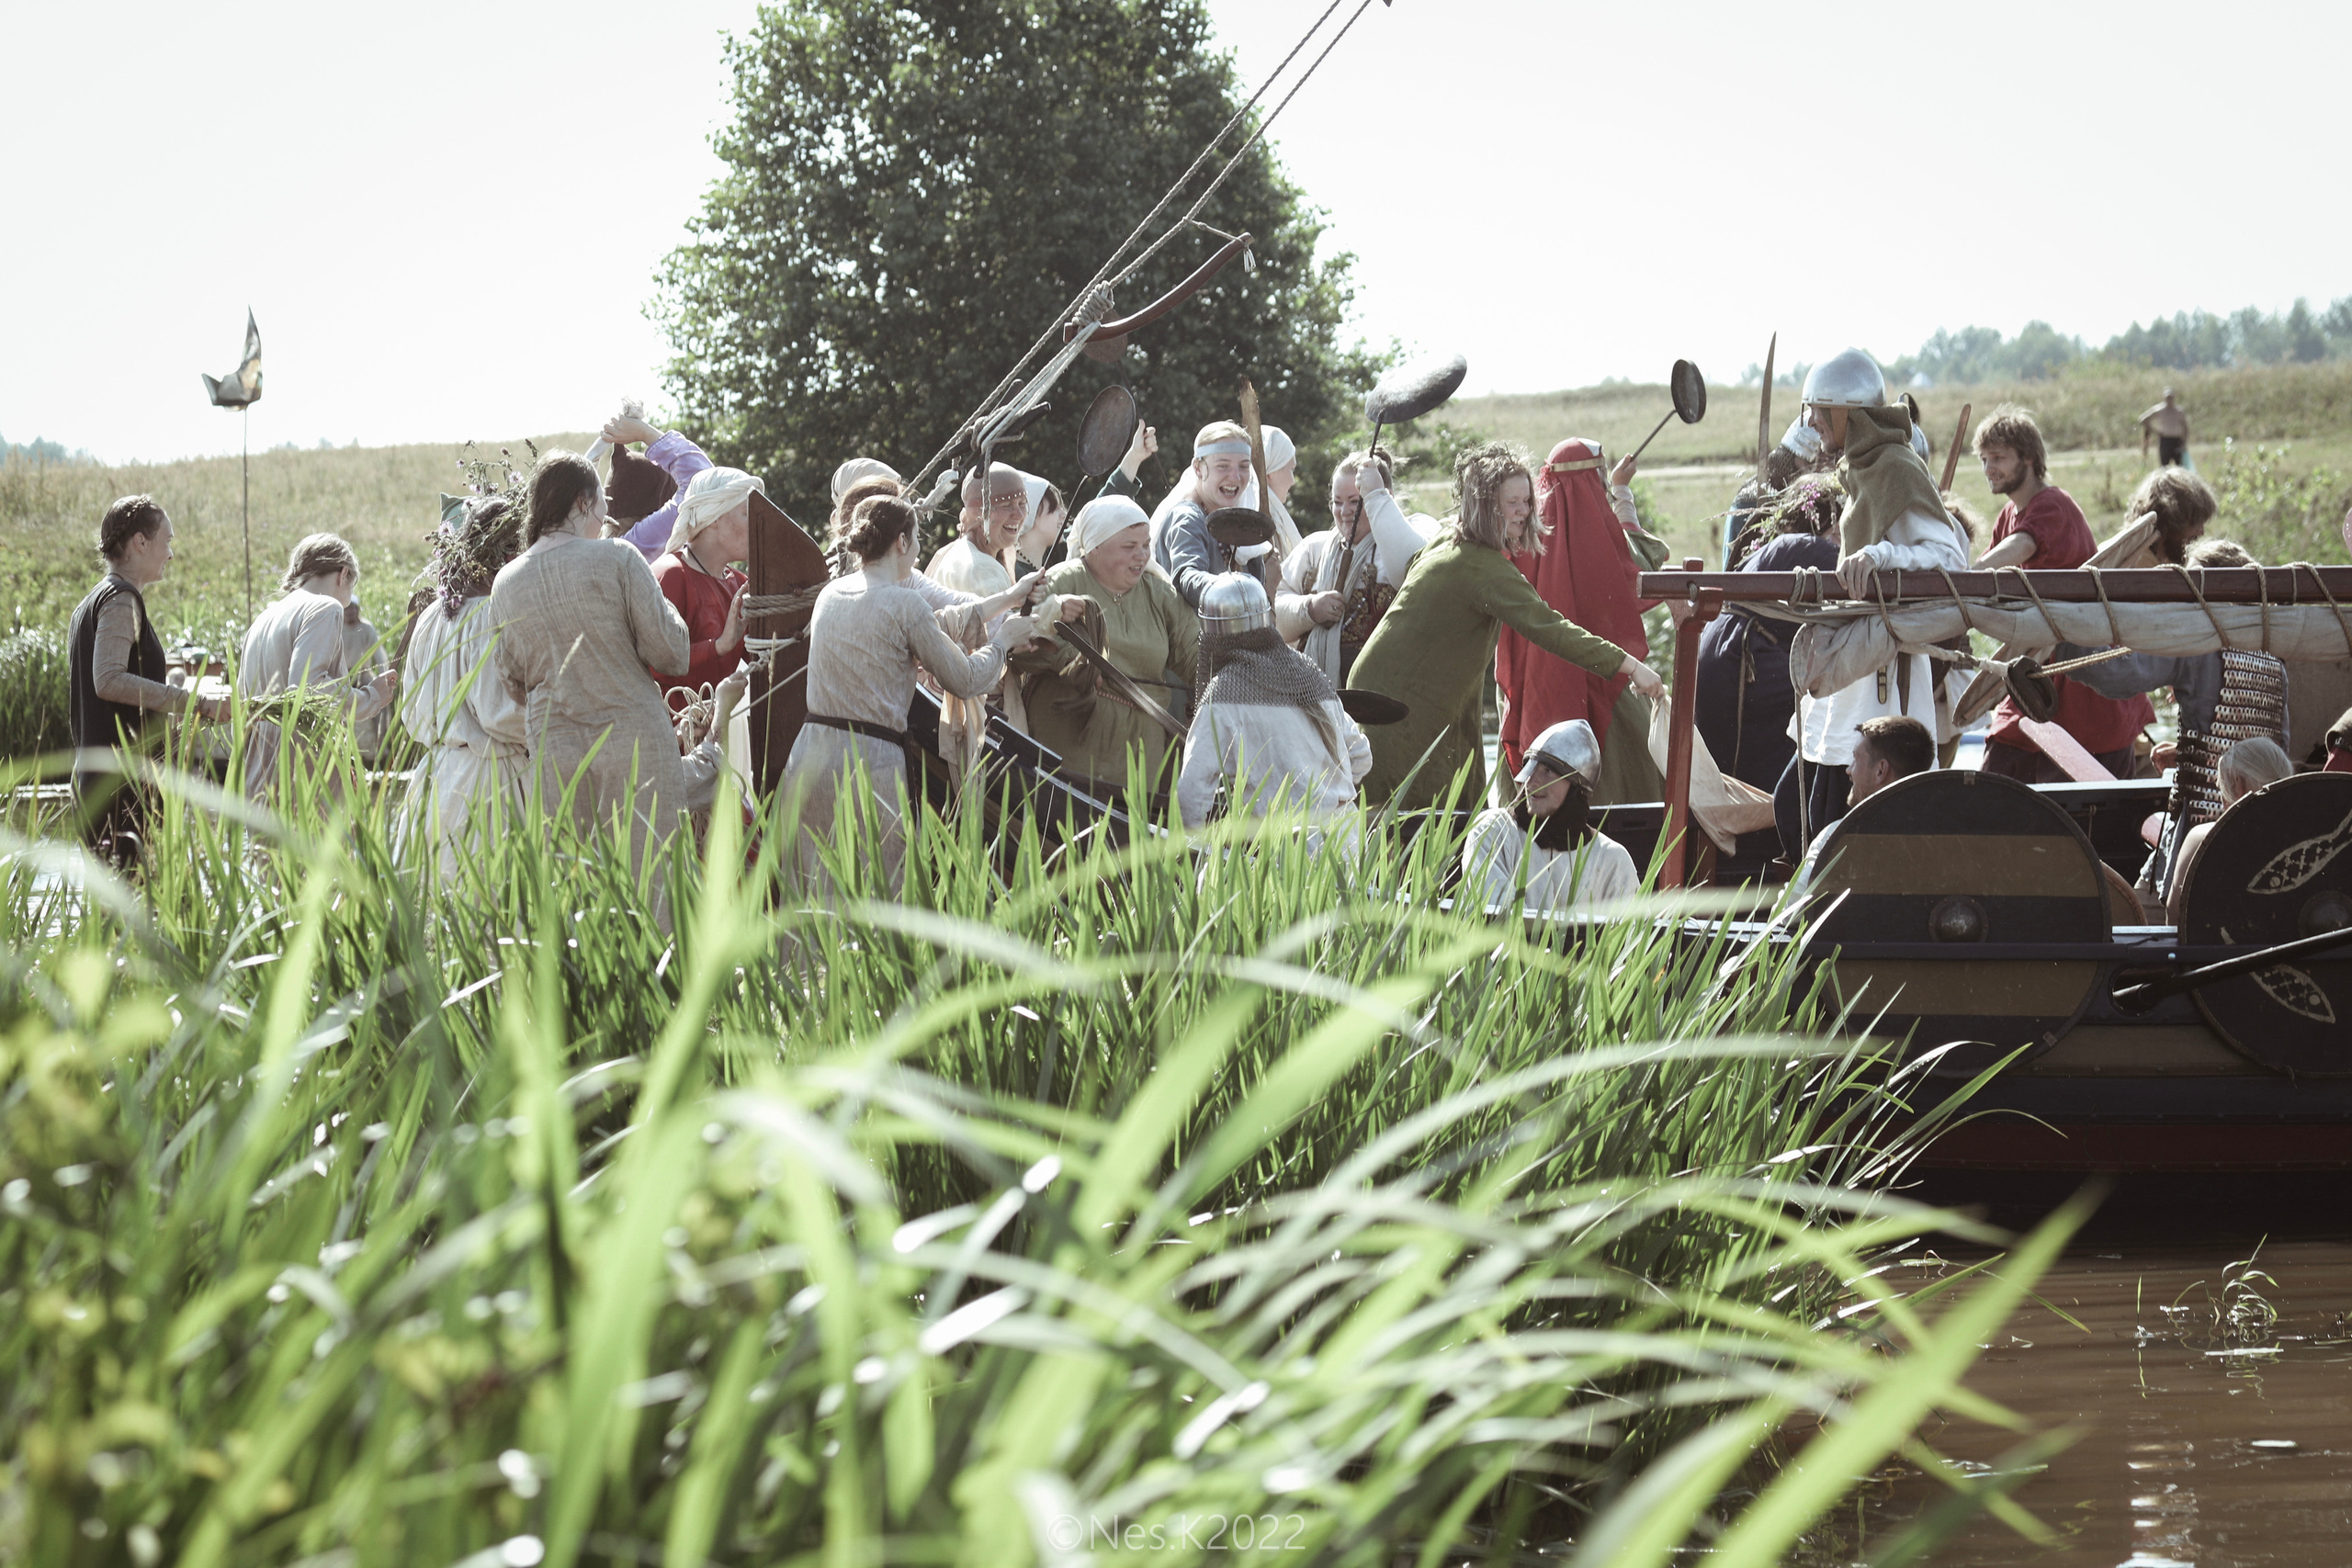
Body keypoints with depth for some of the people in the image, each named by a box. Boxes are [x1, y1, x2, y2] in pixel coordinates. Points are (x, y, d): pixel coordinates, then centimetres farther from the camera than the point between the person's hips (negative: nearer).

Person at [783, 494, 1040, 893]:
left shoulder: (829, 594, 12)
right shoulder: (904, 605, -8)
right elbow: (965, 681, -2)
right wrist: (1002, 639, 18)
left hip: (809, 757, 6)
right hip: (871, 762, -6)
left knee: (808, 893, 7)